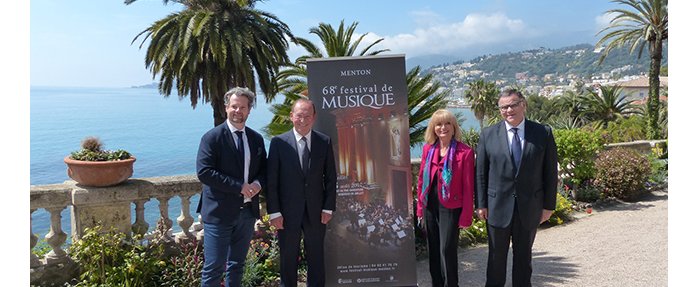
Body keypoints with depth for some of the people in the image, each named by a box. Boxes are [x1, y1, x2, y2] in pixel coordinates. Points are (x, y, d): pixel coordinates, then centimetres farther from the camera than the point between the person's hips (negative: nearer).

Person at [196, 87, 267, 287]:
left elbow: (264, 169, 16)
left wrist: (258, 183, -8)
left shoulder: (257, 139, 9)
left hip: (247, 211, 6)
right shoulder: (212, 137, -8)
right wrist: (239, 186, -19)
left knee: (237, 265, 17)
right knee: (214, 268, 0)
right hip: (219, 212, -5)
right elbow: (204, 172, -16)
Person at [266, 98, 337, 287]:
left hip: (316, 211, 2)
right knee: (288, 259, 12)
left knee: (316, 257, 14)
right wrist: (274, 212, -9)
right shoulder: (279, 142, -5)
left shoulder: (324, 142, 1)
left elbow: (331, 177, 4)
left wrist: (328, 207, -1)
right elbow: (271, 180, -5)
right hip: (288, 211, -1)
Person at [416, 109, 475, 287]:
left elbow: (468, 187, -9)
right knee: (433, 250, 14)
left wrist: (466, 216, -10)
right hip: (429, 206, 5)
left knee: (447, 250, -4)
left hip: (451, 207, -5)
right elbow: (421, 180, 9)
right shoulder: (428, 149, 5)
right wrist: (420, 209, 7)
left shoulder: (465, 152, -10)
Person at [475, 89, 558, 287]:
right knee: (496, 256, 13)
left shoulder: (543, 133, -3)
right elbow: (481, 173, -1)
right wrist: (481, 204, -3)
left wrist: (549, 205, -1)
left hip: (529, 207, 1)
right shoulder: (488, 135, -4)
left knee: (523, 256, 17)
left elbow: (550, 172, 0)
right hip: (498, 207, 0)